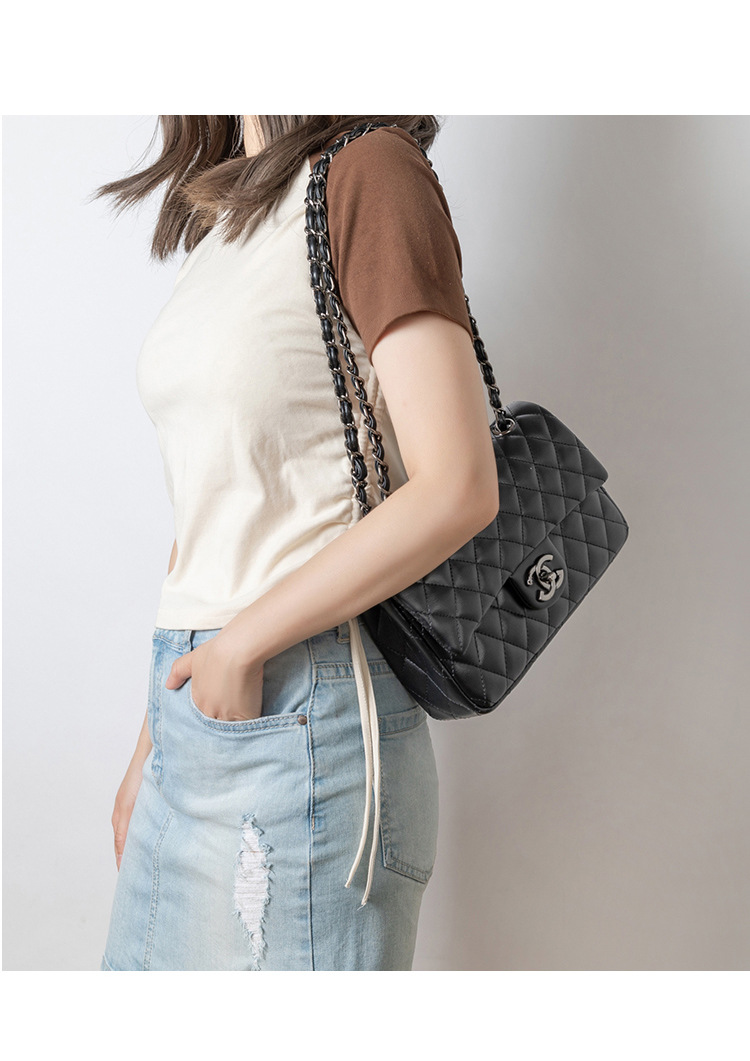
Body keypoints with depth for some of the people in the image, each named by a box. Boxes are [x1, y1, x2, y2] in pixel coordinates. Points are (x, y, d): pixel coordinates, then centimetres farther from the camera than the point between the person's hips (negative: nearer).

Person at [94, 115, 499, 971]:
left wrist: (242, 645, -13)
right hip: (197, 705, 8)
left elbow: (458, 490, -18)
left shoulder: (371, 171, -8)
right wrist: (154, 739, 15)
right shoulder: (225, 218, 15)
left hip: (300, 717, -7)